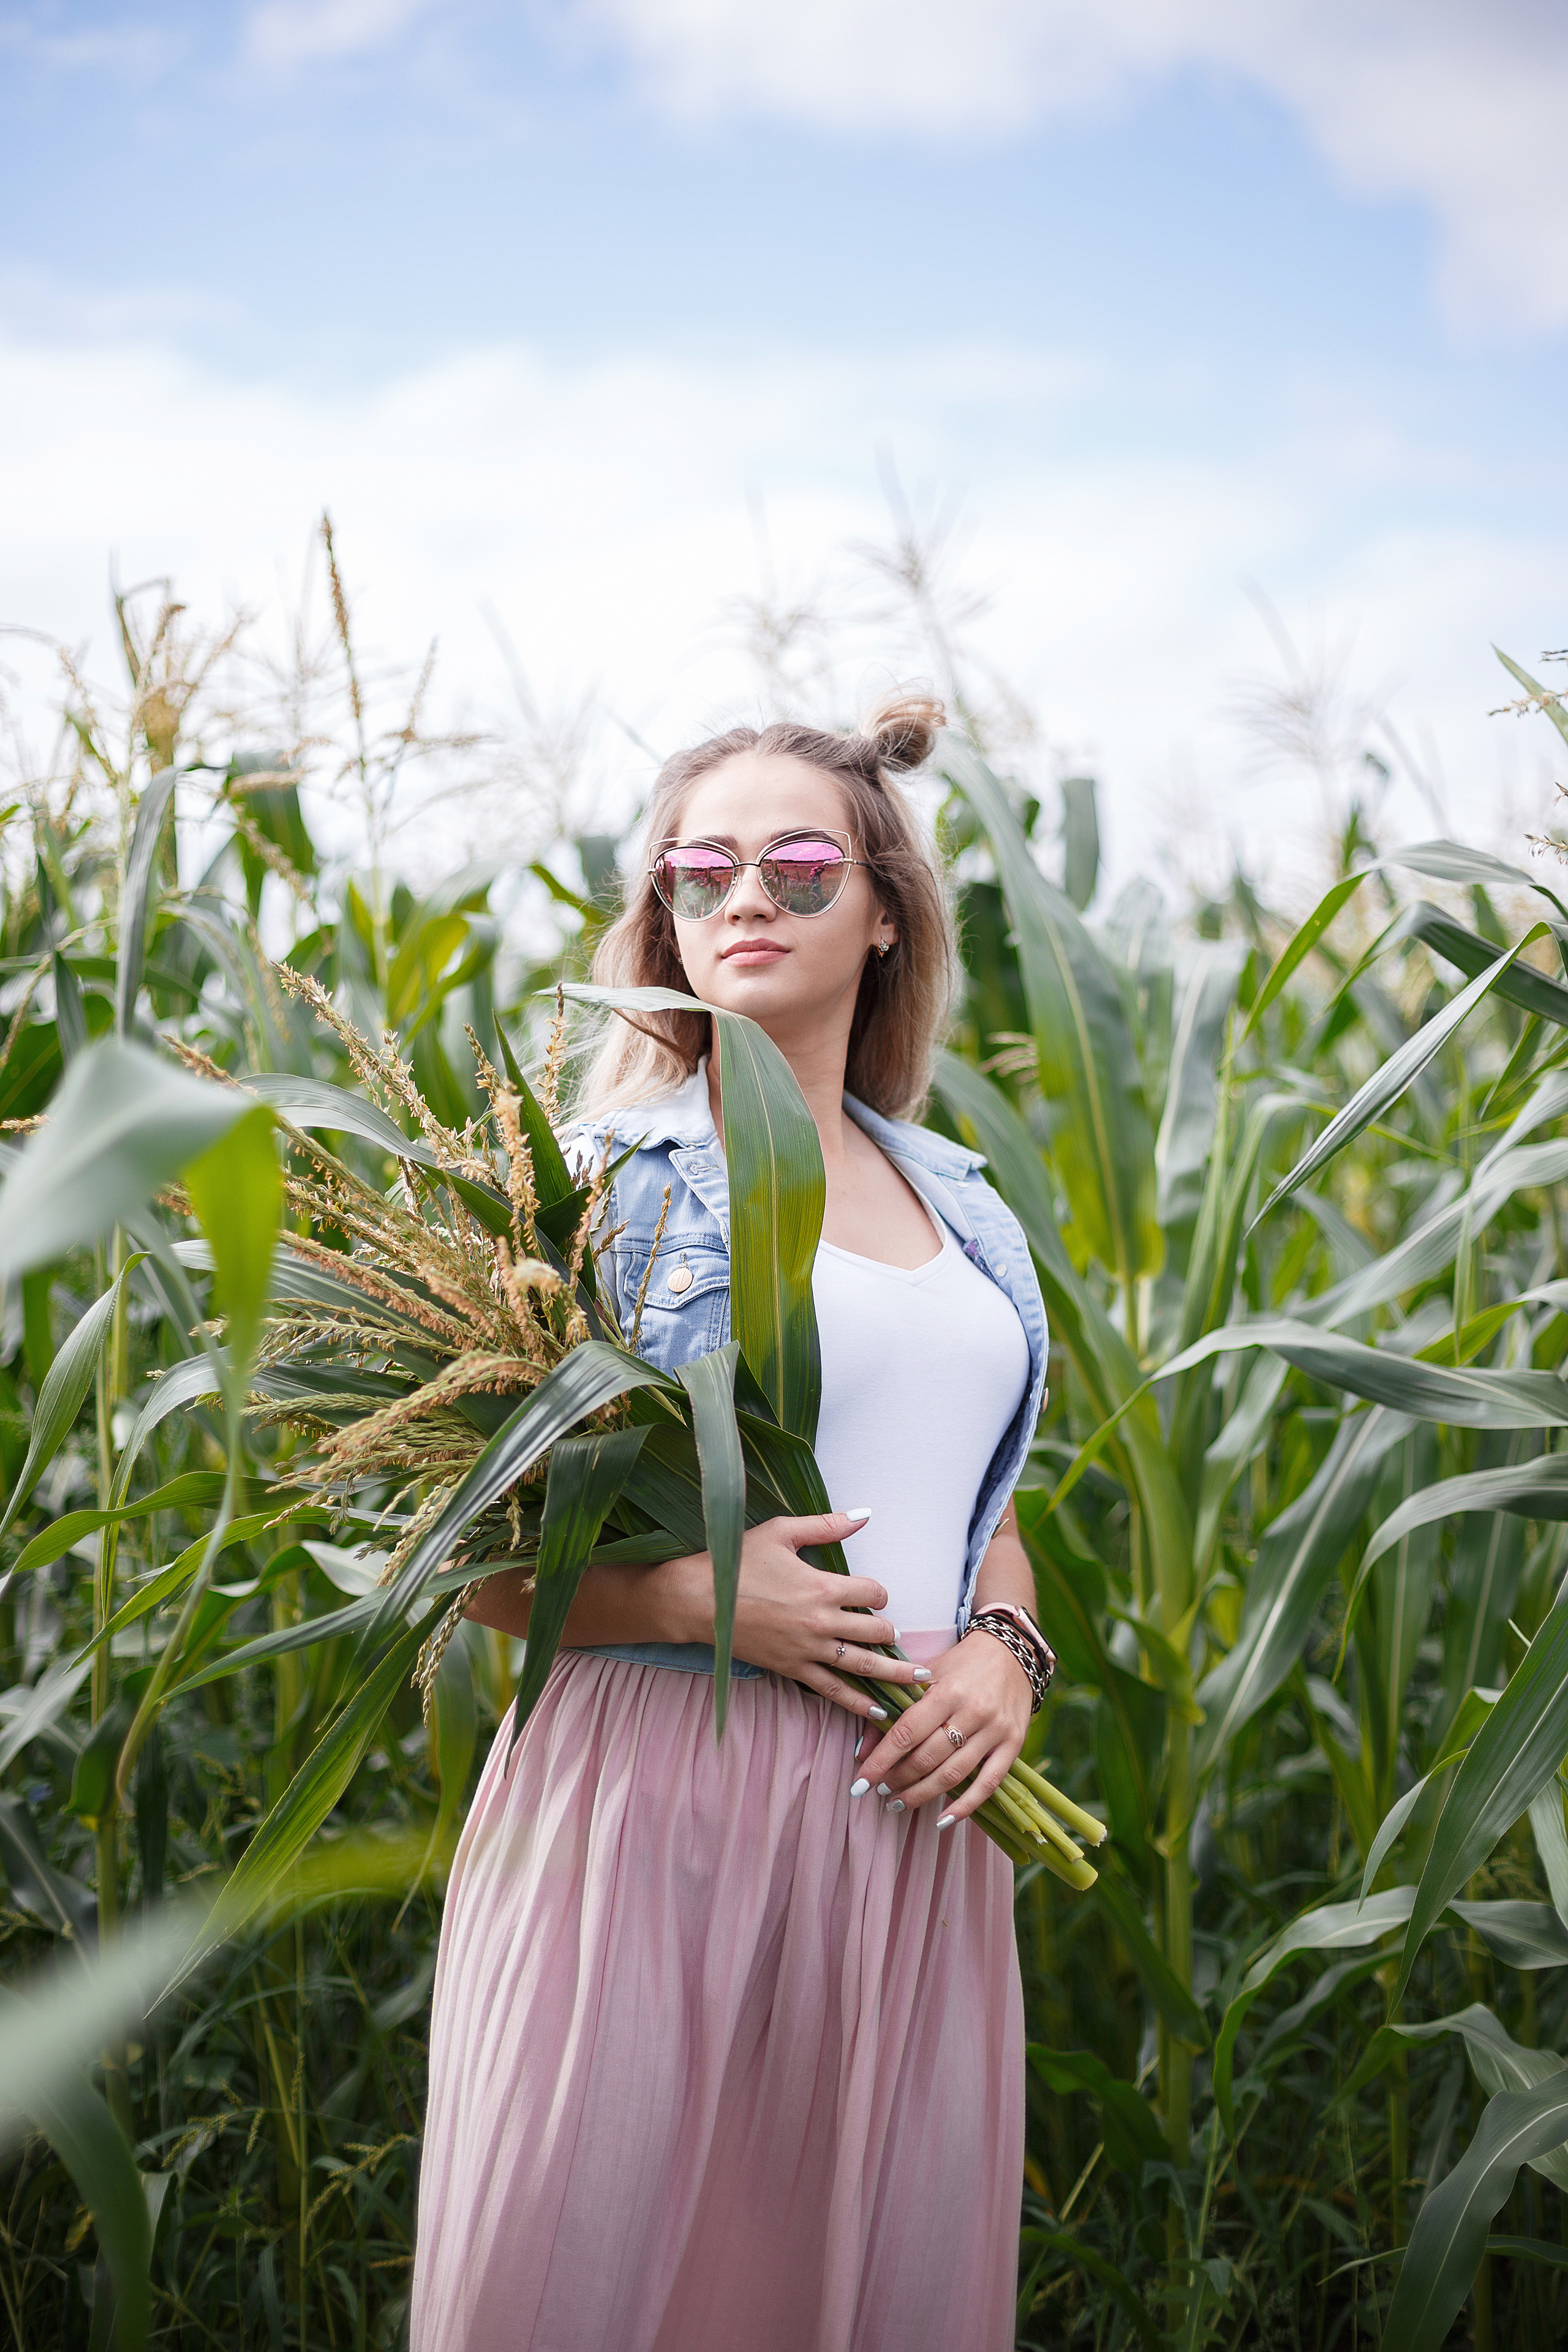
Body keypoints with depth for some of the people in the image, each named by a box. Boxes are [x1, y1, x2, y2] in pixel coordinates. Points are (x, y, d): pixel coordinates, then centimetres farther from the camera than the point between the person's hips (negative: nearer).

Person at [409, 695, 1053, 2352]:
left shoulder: (961, 1210, 13)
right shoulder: (601, 1178, -3)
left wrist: (1002, 1645, 0)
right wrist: (695, 1597, -19)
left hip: (909, 1815, 5)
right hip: (656, 1788, -5)